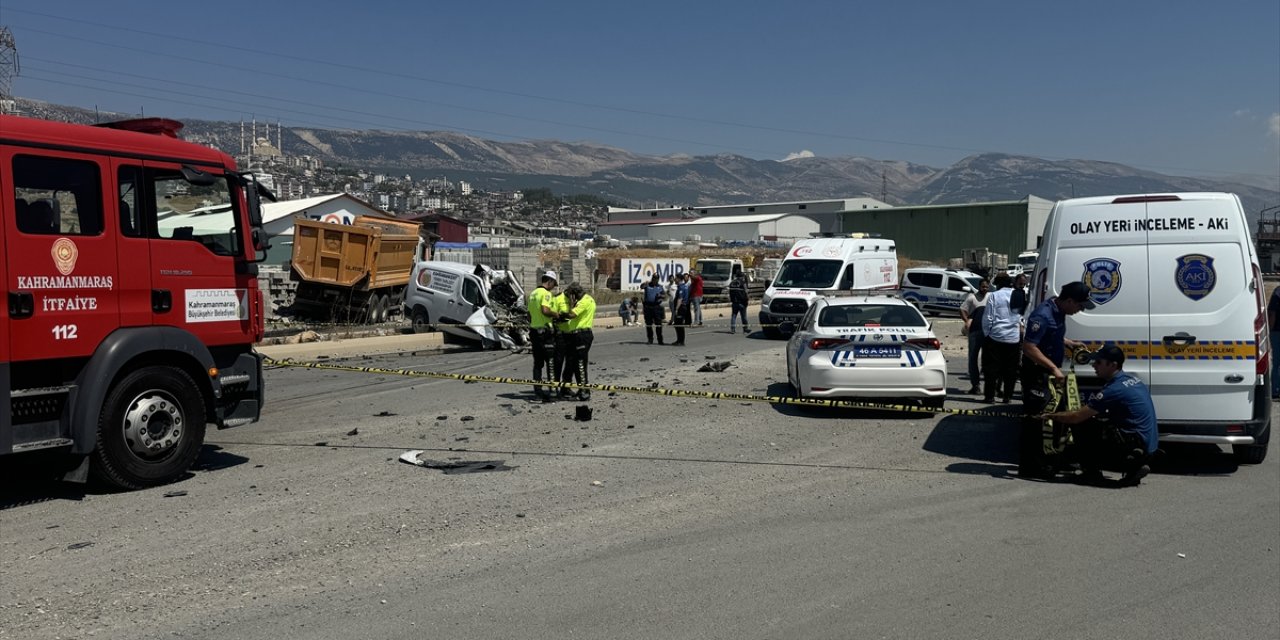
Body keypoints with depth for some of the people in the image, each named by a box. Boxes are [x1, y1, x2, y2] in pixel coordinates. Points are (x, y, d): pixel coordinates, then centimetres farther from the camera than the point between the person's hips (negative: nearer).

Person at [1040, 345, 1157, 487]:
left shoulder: (1114, 389, -18)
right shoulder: (1132, 379, 10)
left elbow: (1076, 417, -14)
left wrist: (1050, 416, 0)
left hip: (1135, 442, -9)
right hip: (1148, 445, 9)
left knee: (1080, 427, -6)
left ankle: (1091, 473, 2)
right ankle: (1133, 466, 11)